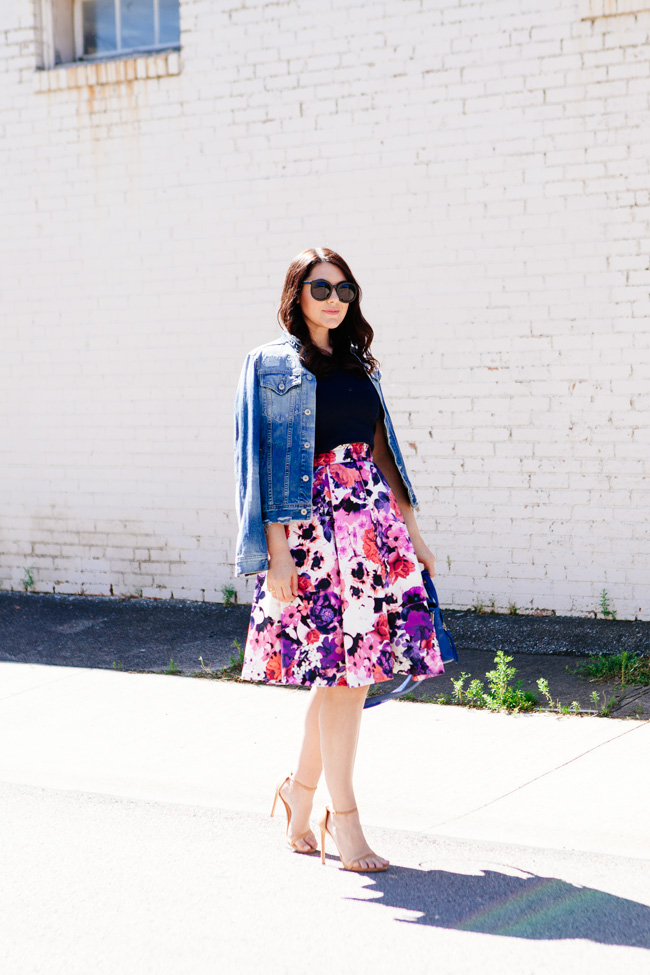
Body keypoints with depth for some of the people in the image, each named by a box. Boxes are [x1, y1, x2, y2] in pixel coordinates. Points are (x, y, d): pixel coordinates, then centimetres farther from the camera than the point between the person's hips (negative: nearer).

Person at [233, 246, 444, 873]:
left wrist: (412, 533, 14)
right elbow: (261, 461, -5)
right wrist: (276, 552, -13)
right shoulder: (270, 364, 2)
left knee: (347, 668, 3)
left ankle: (300, 788, 23)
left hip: (372, 517, 6)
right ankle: (342, 816, 4)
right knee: (340, 668, -6)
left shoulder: (358, 365, 18)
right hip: (312, 523, -5)